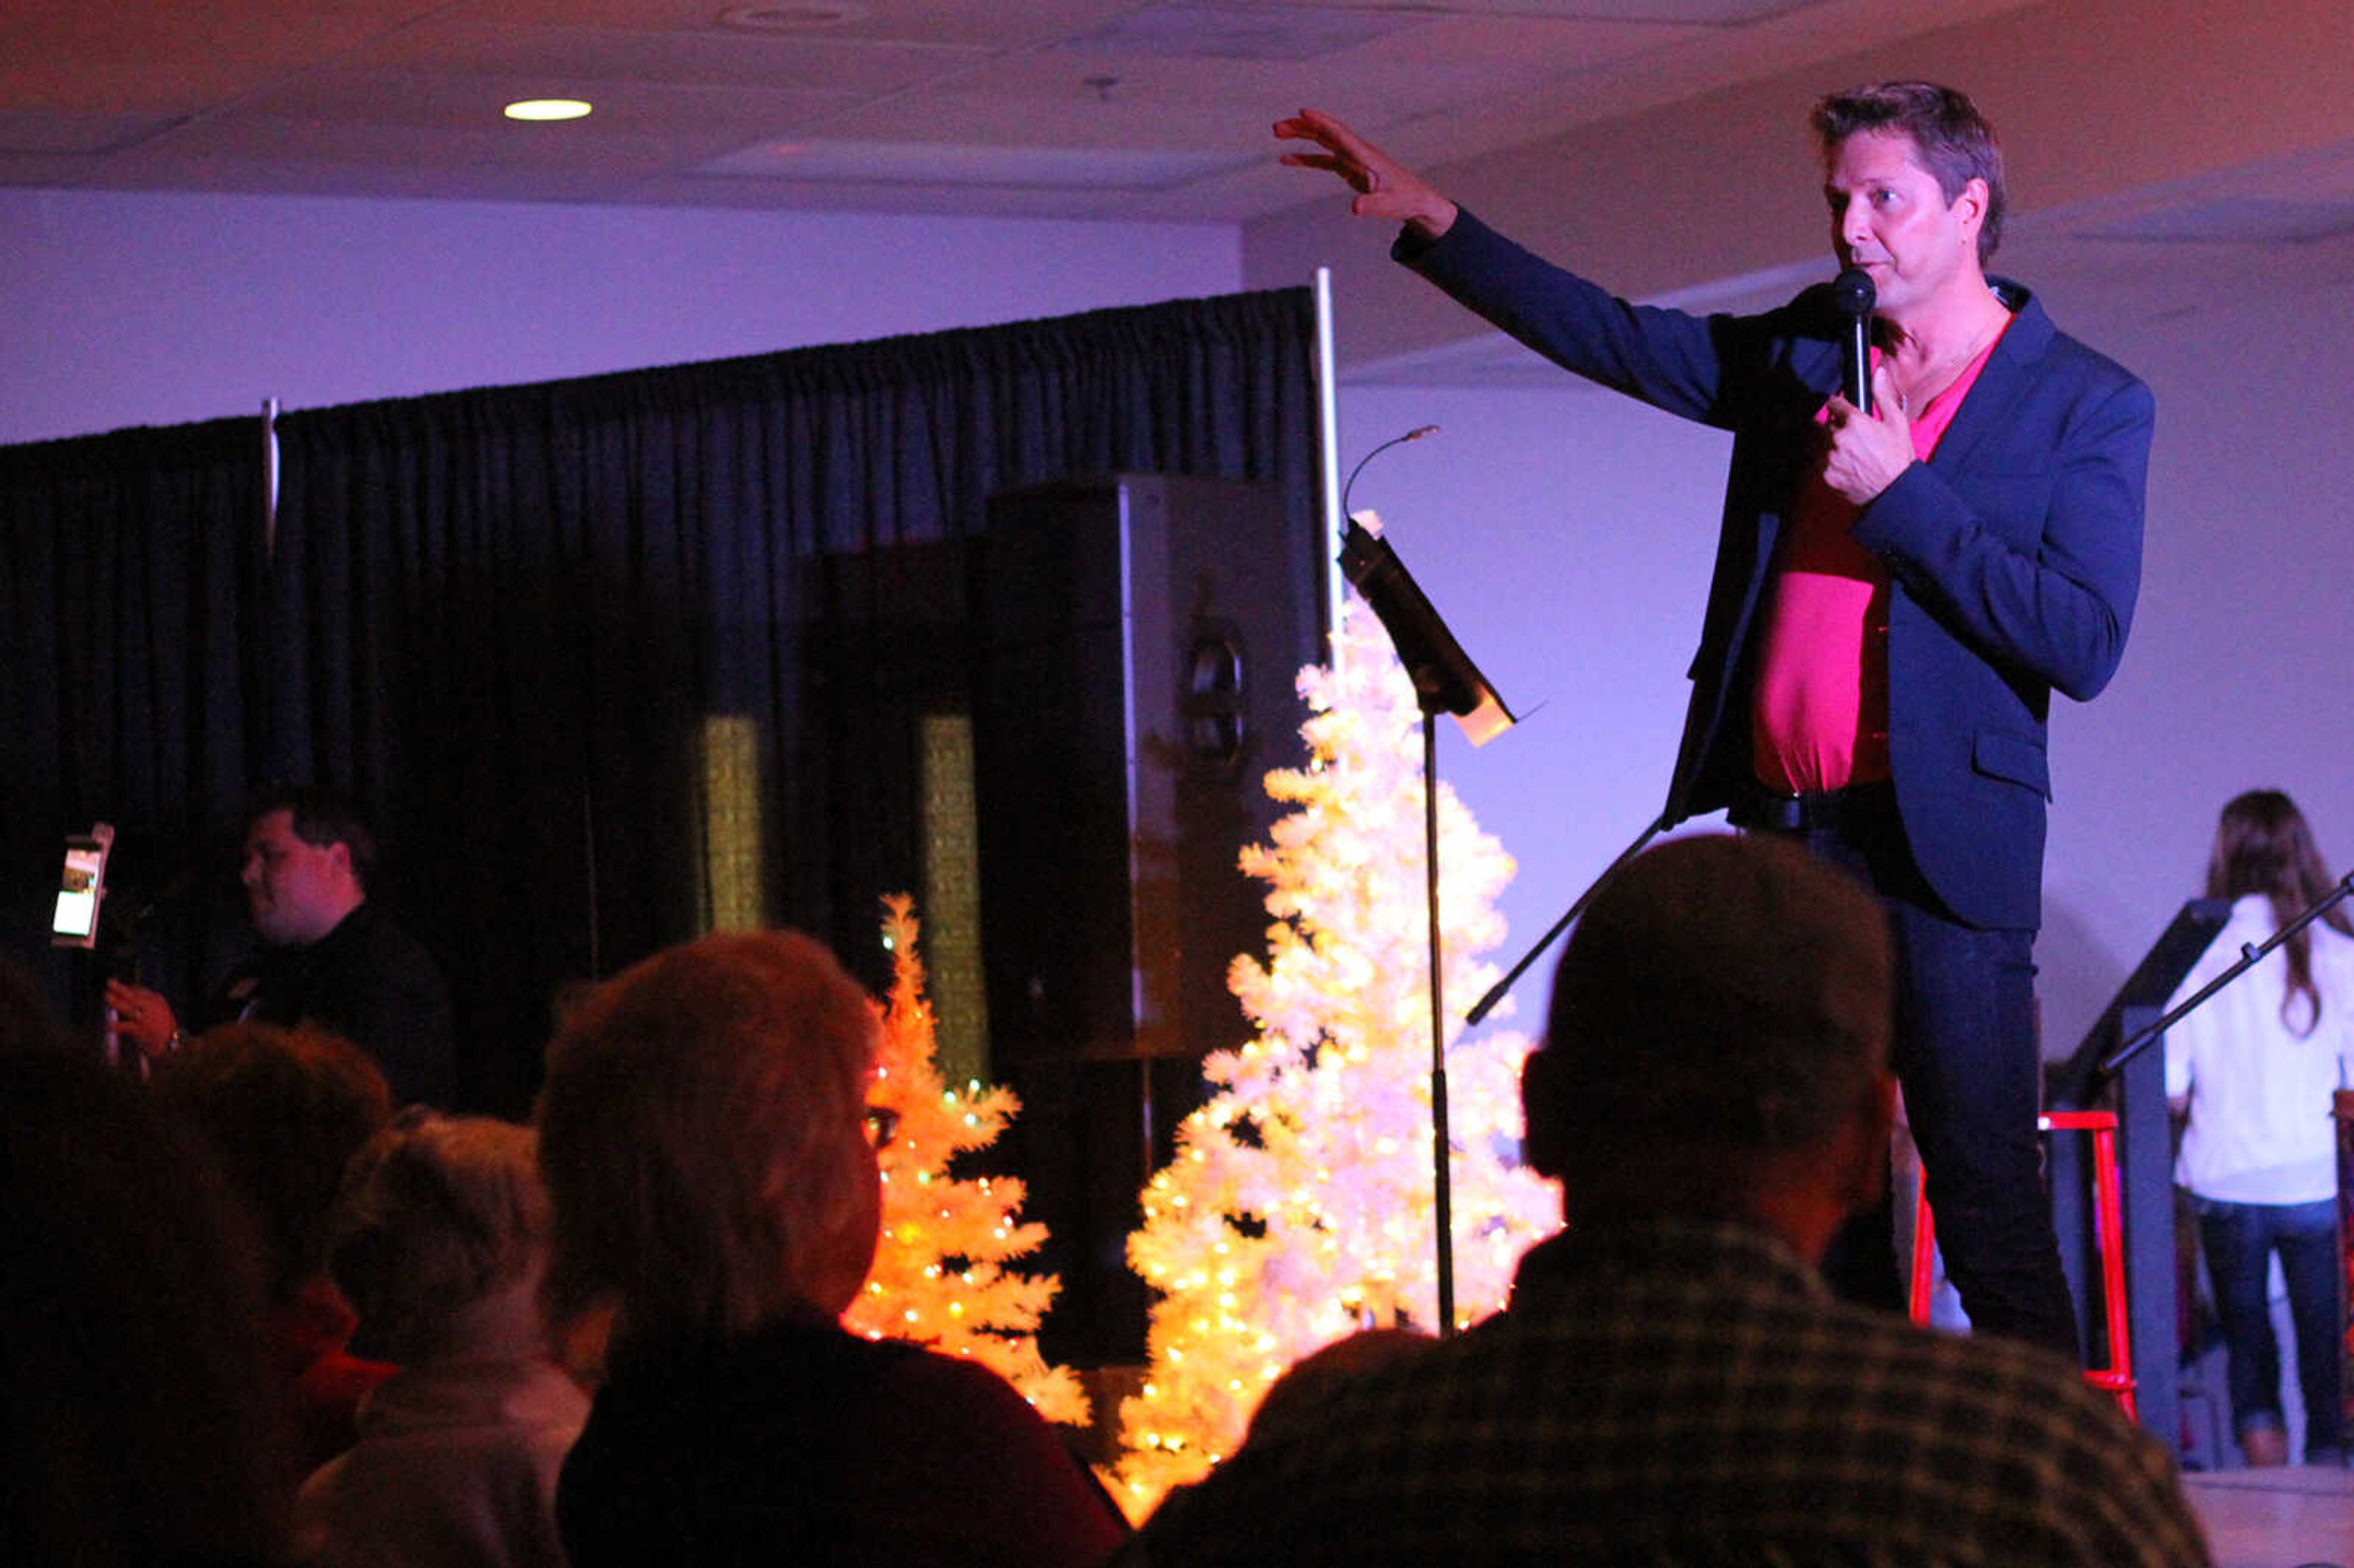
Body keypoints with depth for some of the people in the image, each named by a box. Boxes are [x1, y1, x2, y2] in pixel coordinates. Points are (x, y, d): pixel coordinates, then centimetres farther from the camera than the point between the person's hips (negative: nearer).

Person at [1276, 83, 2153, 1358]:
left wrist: (1900, 494, -12)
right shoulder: (1801, 354, 15)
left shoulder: (2084, 404, -1)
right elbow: (1605, 334, 21)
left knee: (1988, 1203, -8)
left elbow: (2085, 643, -11)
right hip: (1778, 830, 6)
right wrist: (1434, 223, 14)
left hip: (1941, 845, -5)